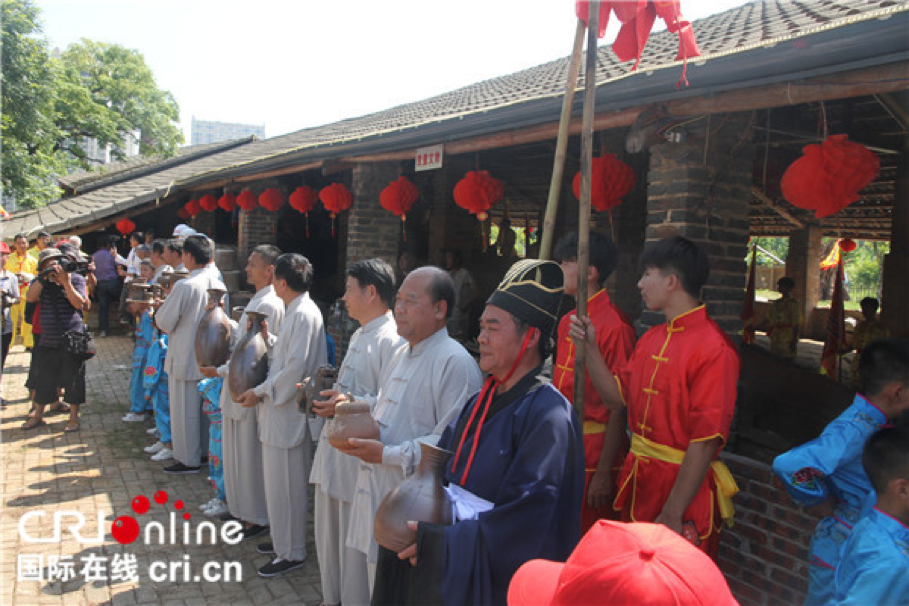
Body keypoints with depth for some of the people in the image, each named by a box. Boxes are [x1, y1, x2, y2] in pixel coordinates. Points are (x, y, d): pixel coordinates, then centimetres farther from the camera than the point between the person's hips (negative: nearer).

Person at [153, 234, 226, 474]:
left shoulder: (184, 287, -19)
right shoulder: (218, 286, 0)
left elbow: (165, 323, -14)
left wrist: (161, 306, 4)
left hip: (185, 359, -7)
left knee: (185, 410, 4)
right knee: (205, 407, 18)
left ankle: (188, 460, 13)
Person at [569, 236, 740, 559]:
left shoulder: (713, 348, -18)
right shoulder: (651, 338, 9)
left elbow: (705, 442, -21)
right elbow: (617, 395, 10)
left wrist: (672, 515, -20)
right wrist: (590, 347, 0)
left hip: (683, 485, -7)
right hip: (639, 482, 8)